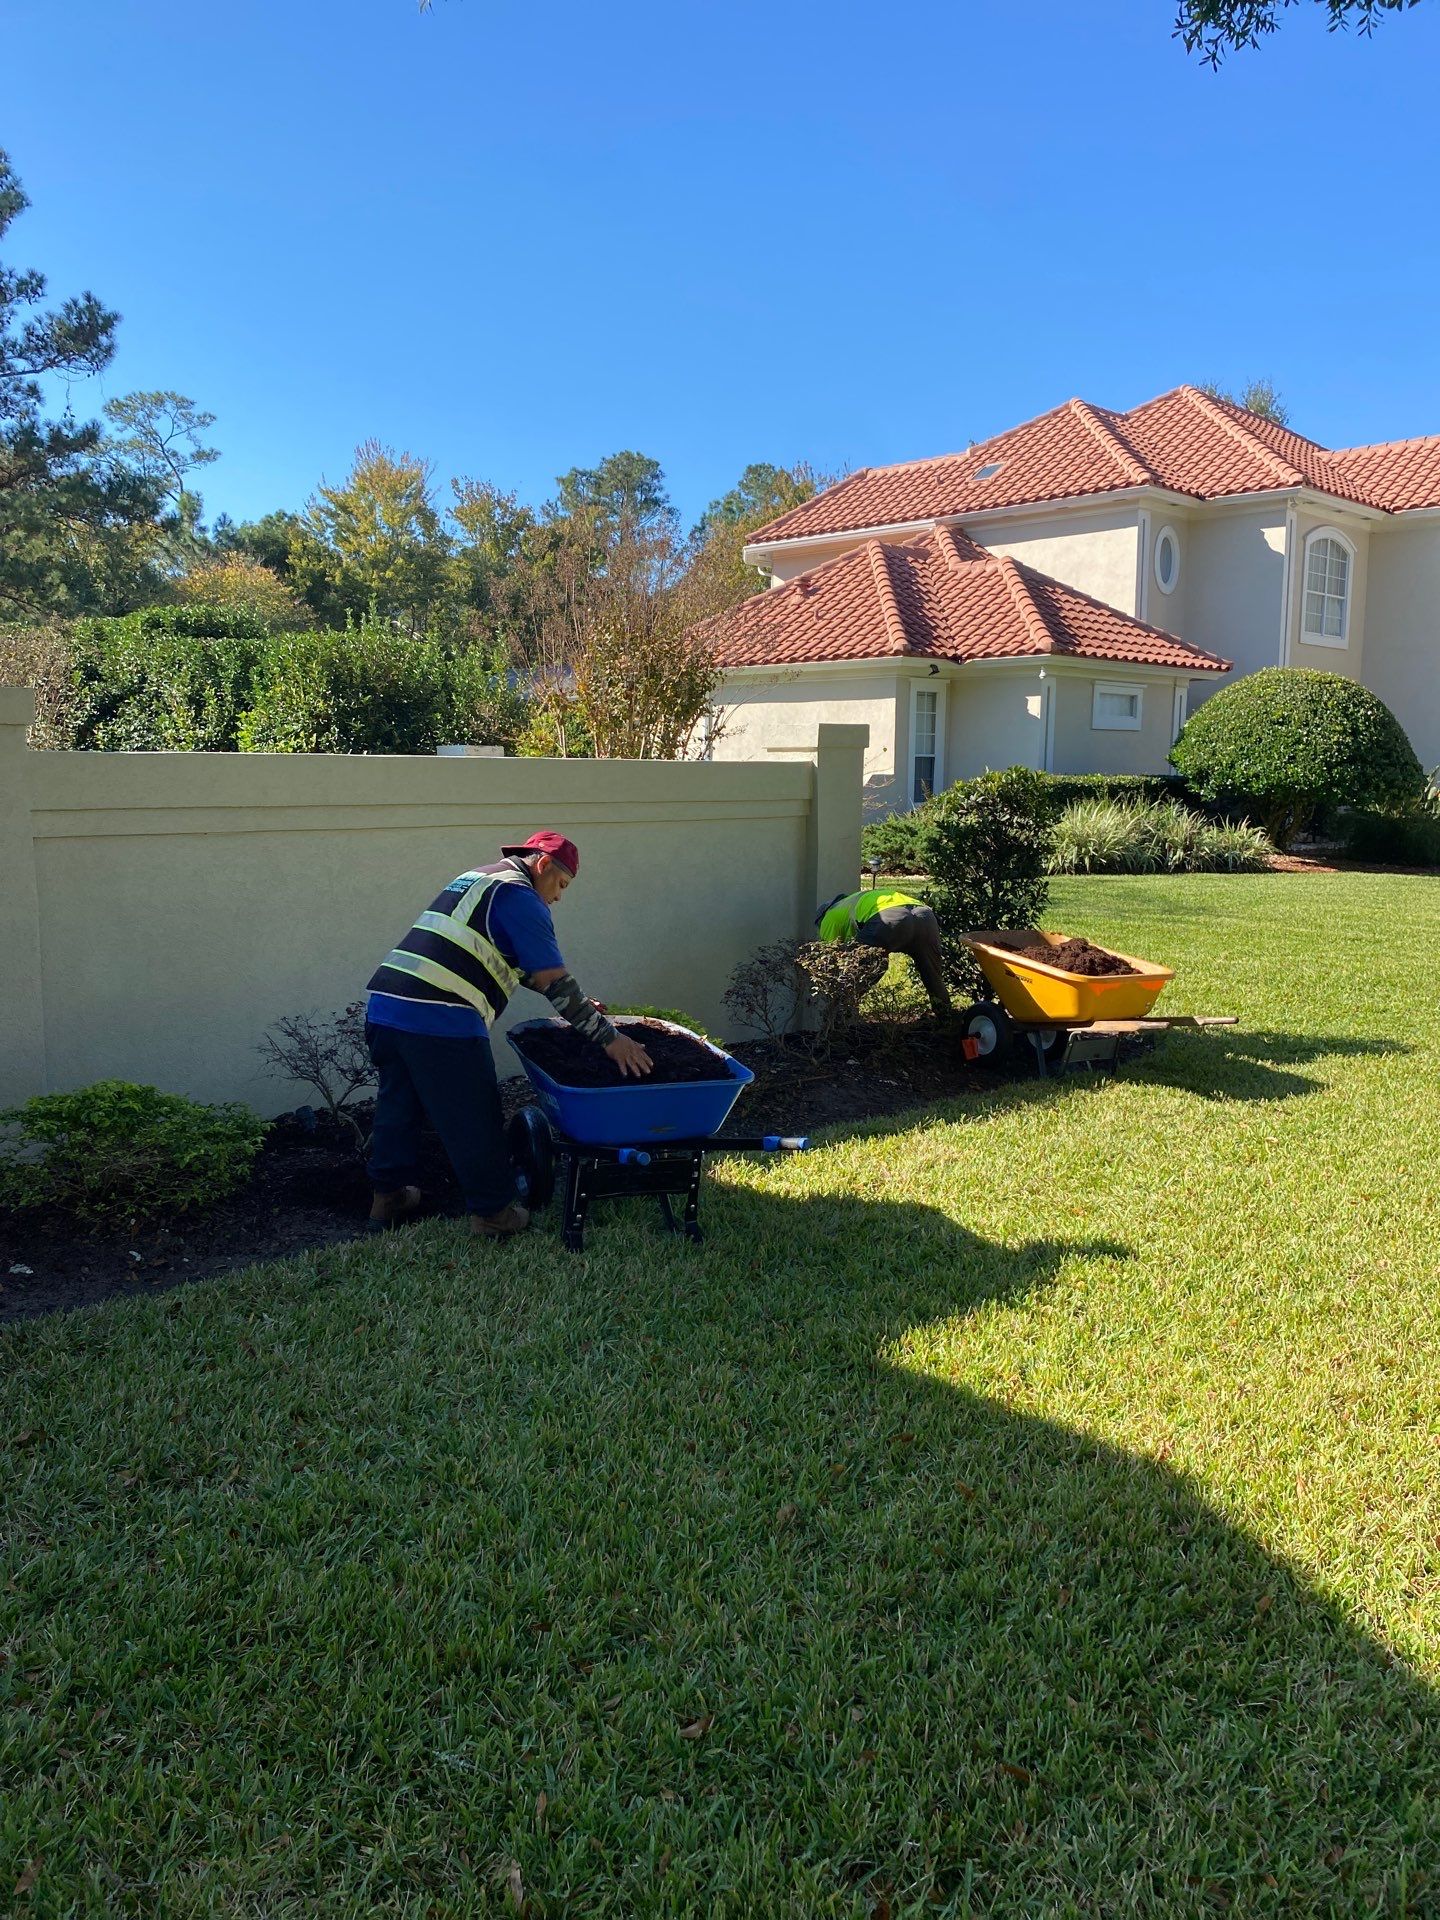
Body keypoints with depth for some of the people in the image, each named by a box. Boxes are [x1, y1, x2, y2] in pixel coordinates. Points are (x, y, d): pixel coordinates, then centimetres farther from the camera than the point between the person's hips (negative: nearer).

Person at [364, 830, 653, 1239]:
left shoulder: (475, 879, 27)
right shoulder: (519, 896, -3)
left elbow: (523, 967, 33)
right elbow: (555, 981, -9)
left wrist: (579, 1004, 30)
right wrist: (608, 1038, -5)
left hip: (382, 1004, 9)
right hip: (441, 1021, -9)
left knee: (398, 1105, 22)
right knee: (473, 1121, 5)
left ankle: (388, 1198, 34)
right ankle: (493, 1213, 16)